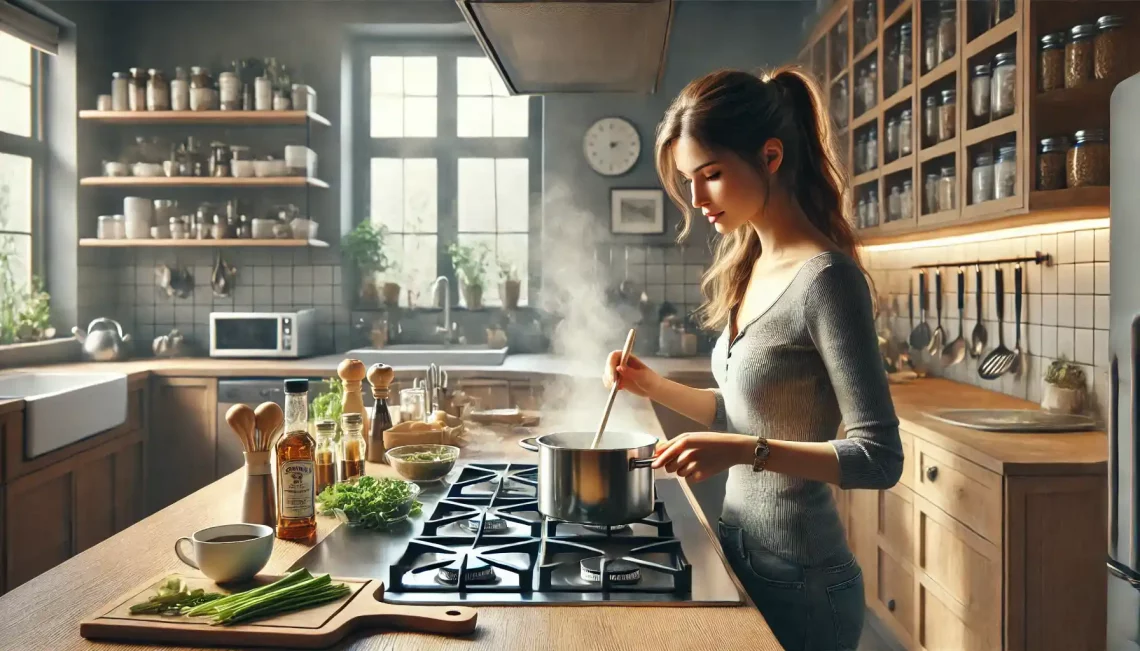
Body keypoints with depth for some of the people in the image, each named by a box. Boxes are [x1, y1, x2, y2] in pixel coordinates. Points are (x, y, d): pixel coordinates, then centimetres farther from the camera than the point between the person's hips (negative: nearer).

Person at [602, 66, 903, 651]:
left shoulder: (824, 277, -21)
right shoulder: (751, 268, 4)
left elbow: (879, 458, -21)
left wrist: (747, 451, -31)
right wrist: (655, 387, 1)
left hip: (797, 584, -8)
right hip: (741, 556, 8)